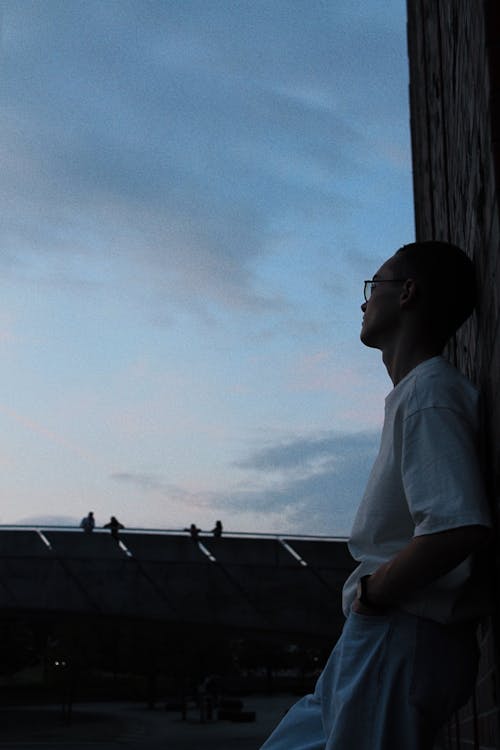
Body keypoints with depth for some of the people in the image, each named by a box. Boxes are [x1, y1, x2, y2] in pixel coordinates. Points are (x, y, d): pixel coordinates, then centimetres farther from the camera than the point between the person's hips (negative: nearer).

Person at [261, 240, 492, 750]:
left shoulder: (429, 392, -16)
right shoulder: (412, 393, 15)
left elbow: (459, 526, -31)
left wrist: (372, 592, -17)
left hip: (402, 638, -10)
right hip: (383, 638, 10)